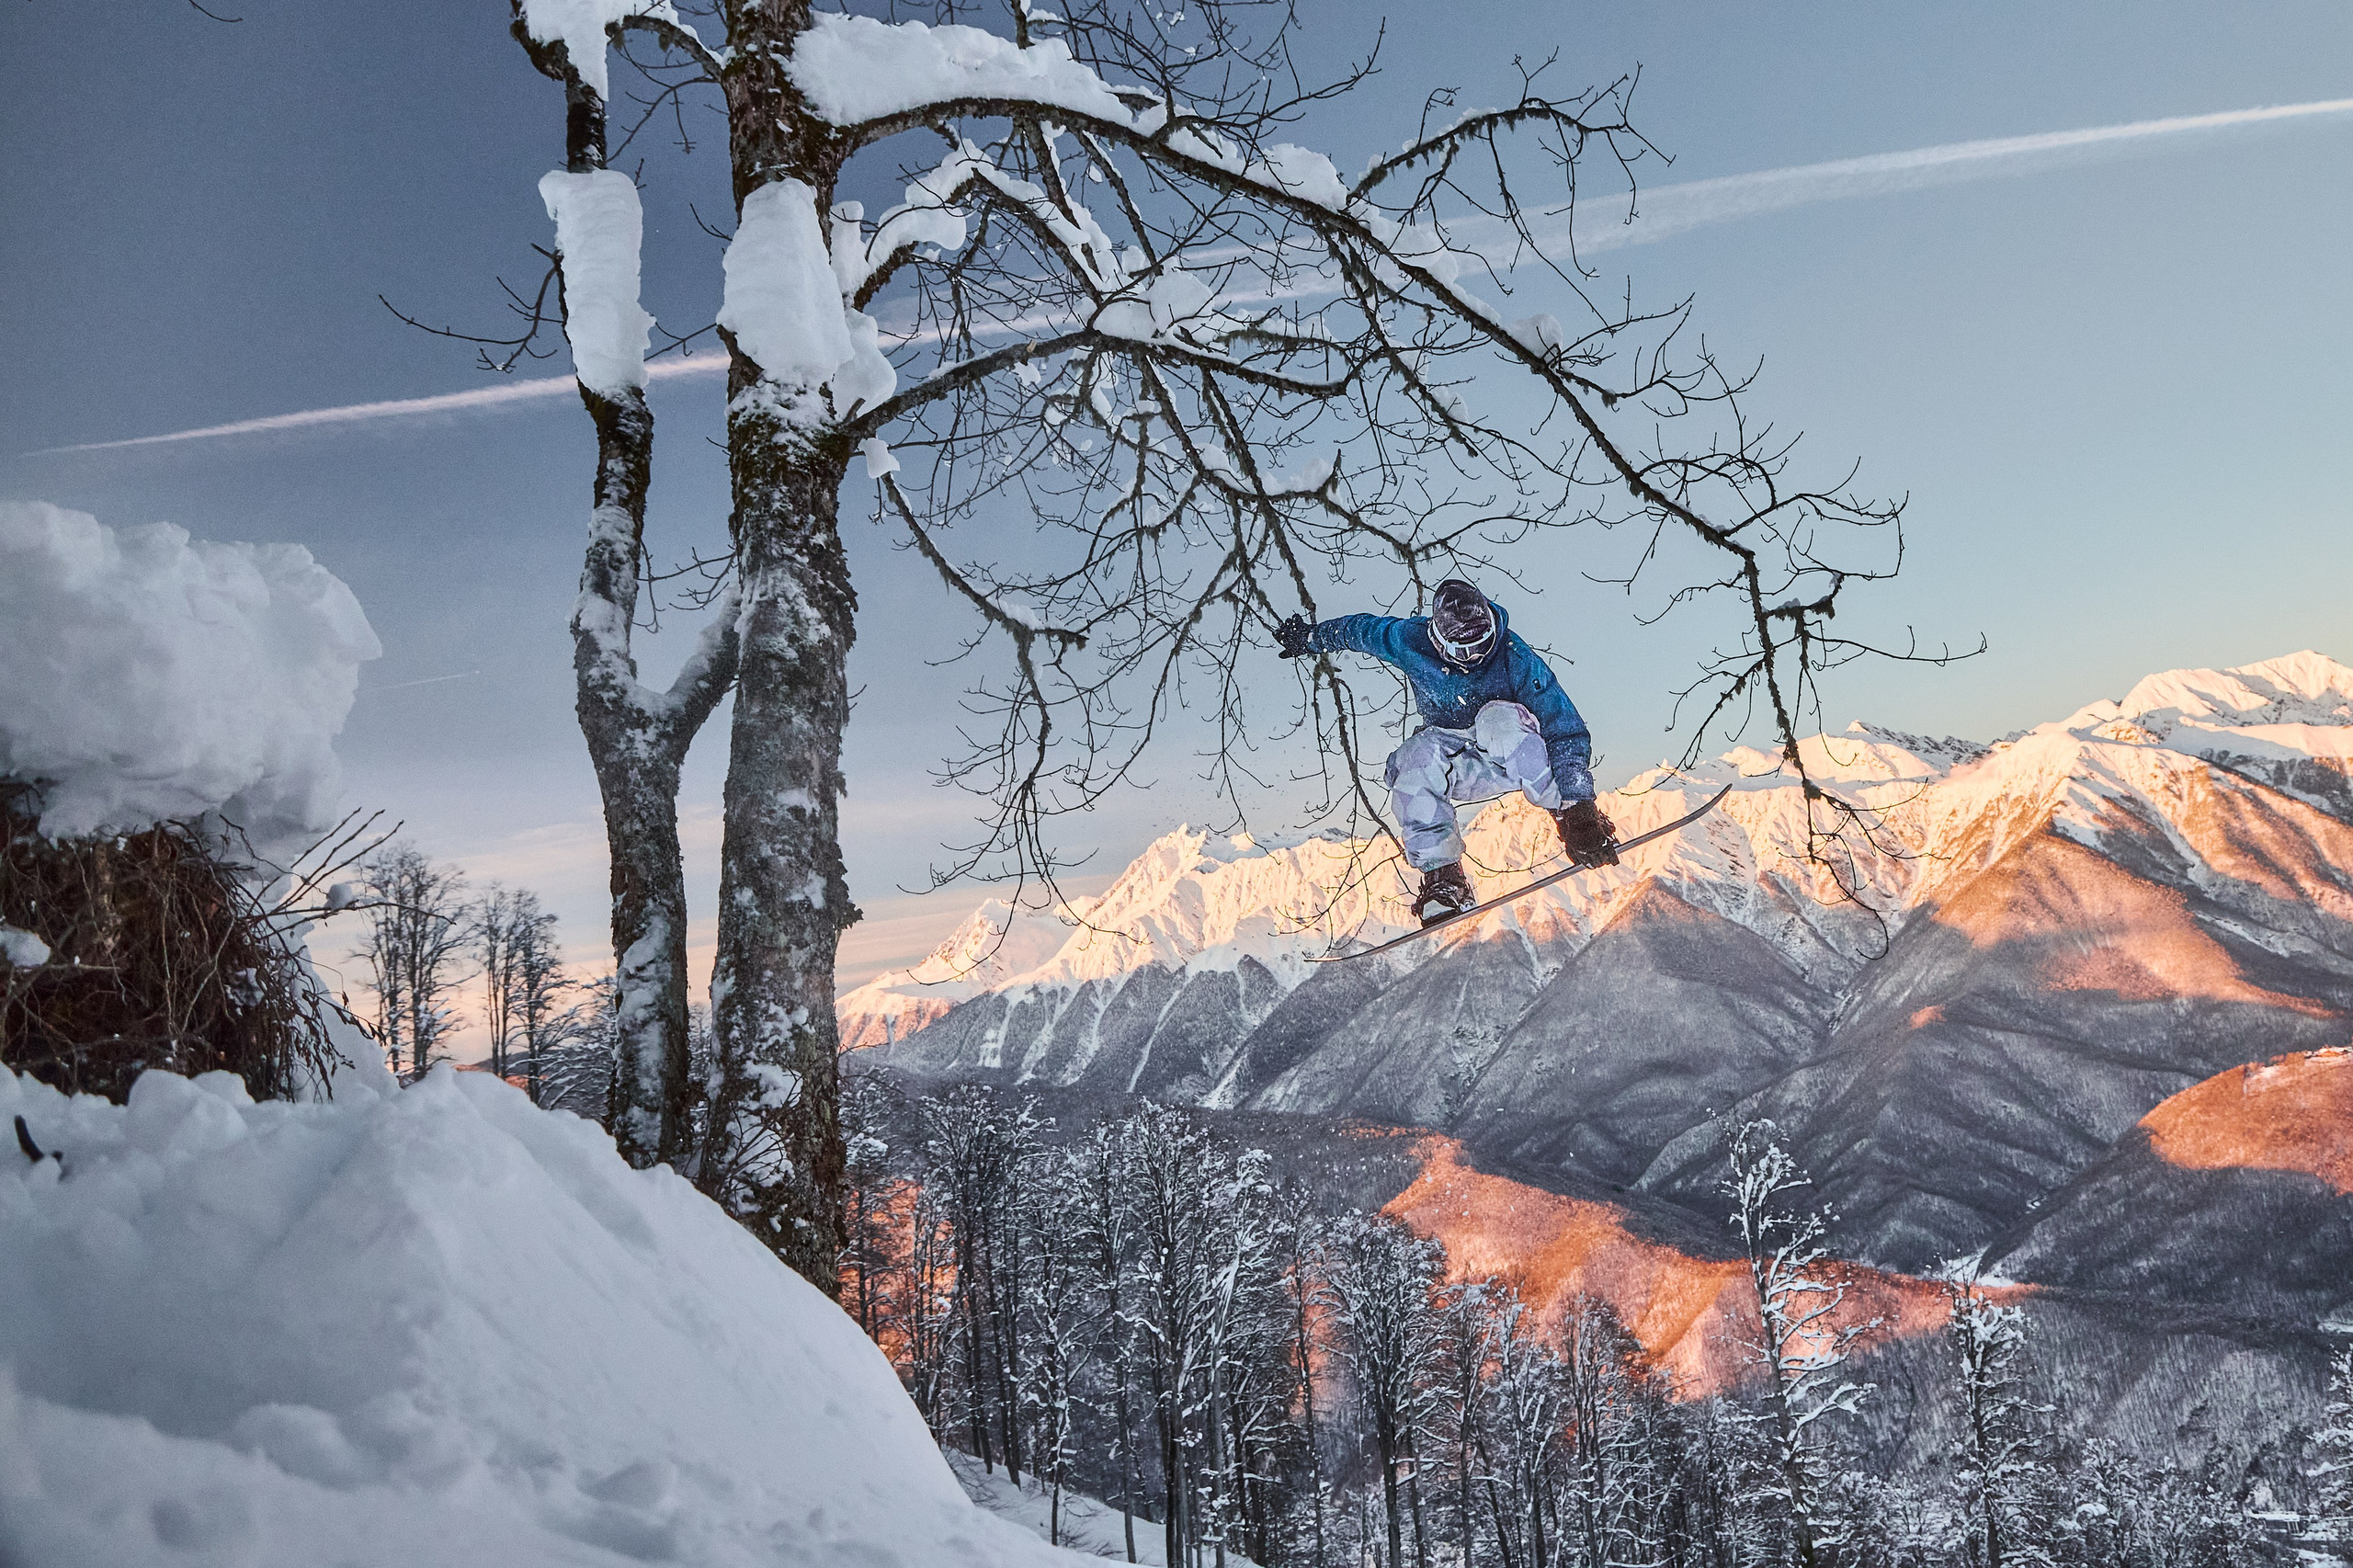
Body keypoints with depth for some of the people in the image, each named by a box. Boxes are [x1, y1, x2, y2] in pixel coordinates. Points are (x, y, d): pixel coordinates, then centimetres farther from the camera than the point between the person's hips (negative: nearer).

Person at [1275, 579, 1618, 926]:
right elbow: (1360, 629, 5)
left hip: (1516, 760, -3)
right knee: (1415, 757, -33)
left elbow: (1567, 731, -26)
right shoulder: (1411, 640, -17)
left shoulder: (1515, 659, -24)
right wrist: (1307, 637, 21)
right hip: (1459, 769, 3)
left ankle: (1566, 816, -27)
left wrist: (1579, 809, -34)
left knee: (1498, 719, -38)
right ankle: (1442, 877, -31)